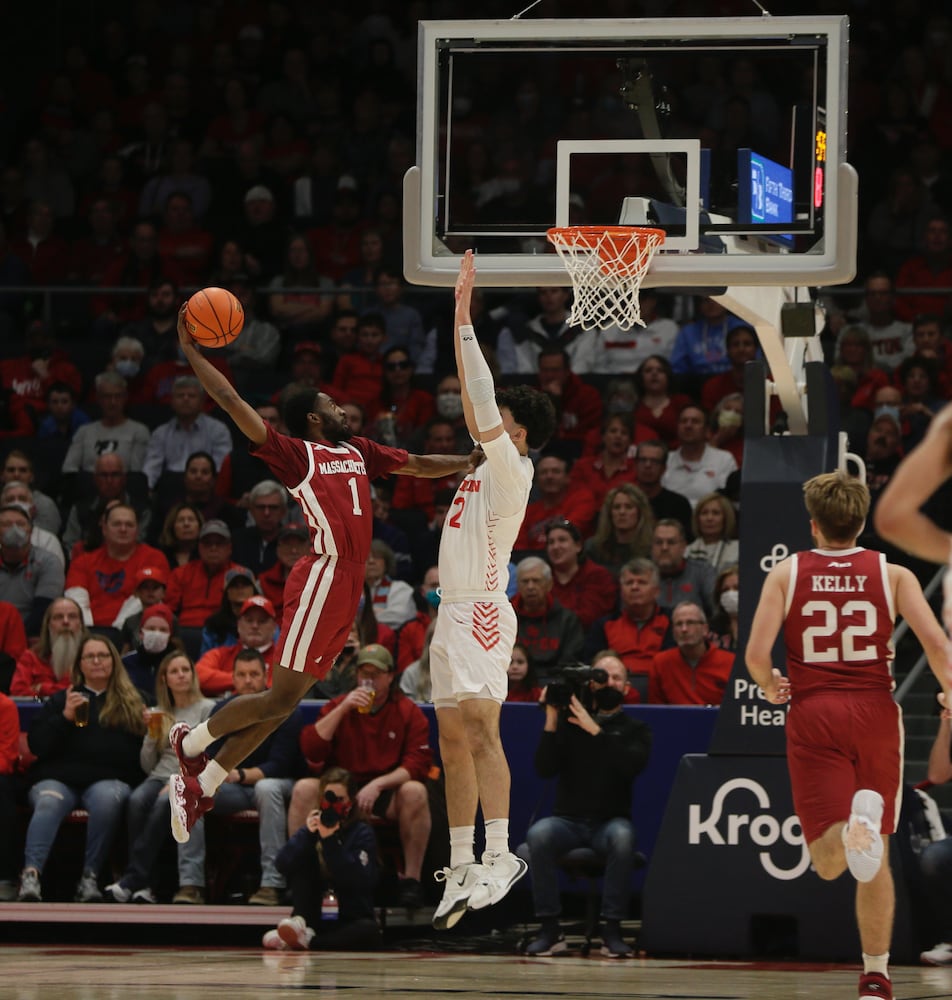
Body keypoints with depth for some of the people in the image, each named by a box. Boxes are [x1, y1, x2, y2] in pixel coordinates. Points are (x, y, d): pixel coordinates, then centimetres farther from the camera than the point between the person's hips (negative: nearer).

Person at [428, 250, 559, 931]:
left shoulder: (512, 467, -7)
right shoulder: (490, 461, 16)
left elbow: (482, 401, -13)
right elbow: (474, 400, 21)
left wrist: (465, 320, -11)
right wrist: (459, 316, 19)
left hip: (482, 612, -10)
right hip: (454, 613, 10)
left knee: (479, 727, -22)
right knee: (454, 742, 9)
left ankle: (501, 854, -31)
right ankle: (462, 869, 10)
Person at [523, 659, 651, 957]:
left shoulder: (635, 729, 9)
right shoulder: (568, 722, 10)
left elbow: (632, 764, -13)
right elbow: (544, 768, -3)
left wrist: (595, 731, -19)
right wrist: (552, 719, -10)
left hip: (610, 821, -1)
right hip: (567, 820, 1)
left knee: (622, 836, -37)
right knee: (539, 834, -34)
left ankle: (612, 929, -30)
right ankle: (549, 929, -27)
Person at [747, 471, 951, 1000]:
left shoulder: (787, 574, 4)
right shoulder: (892, 574, 4)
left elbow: (756, 655, -6)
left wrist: (771, 687, 16)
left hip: (813, 713, -1)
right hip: (876, 714, 1)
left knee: (829, 862, -4)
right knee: (877, 859, 16)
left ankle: (853, 828, -40)